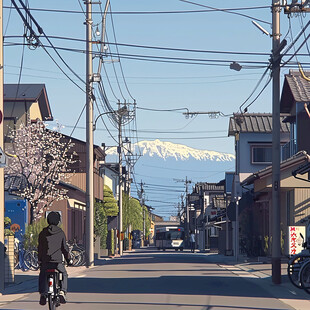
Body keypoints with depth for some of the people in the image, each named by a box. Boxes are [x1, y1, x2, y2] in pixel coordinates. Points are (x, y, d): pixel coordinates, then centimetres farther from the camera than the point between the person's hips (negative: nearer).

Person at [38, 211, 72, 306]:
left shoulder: (43, 233, 1)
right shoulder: (61, 233, 0)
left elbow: (40, 248, 2)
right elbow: (64, 247, 2)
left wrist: (39, 259, 11)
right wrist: (68, 259, 13)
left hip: (45, 261, 1)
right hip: (58, 261, 0)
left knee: (42, 276, 22)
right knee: (64, 274, 23)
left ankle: (42, 294, 2)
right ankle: (62, 292, 5)